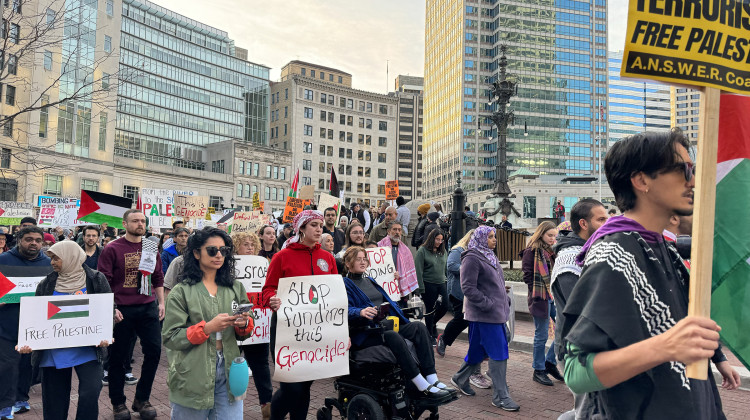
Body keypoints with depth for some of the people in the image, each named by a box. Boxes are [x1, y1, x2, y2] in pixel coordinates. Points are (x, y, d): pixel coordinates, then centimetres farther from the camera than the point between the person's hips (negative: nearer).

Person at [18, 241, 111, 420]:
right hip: (54, 352, 3)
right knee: (55, 399, 11)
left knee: (90, 393, -12)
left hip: (87, 349, -3)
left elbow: (109, 309, 0)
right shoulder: (46, 284, 6)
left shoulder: (96, 279, -1)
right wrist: (27, 341, -9)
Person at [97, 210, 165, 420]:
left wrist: (161, 303, 10)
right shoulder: (112, 249, -5)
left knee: (154, 351, 2)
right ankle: (118, 402, 25)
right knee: (118, 357, 7)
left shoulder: (151, 247, 8)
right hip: (122, 310, -3)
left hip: (148, 308, 4)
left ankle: (142, 399, 19)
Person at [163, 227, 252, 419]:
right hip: (192, 375, -3)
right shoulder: (182, 292, -5)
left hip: (228, 371, 3)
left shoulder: (235, 288, 6)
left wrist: (244, 326, -9)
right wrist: (207, 328, -21)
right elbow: (170, 338, -11)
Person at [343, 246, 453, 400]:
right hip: (365, 334, -8)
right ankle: (423, 387, -35)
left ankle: (432, 379, -24)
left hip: (386, 326, 8)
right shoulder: (345, 284, 2)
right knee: (393, 336, -37)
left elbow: (388, 302, 29)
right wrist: (361, 312, -34)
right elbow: (347, 309, -14)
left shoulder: (370, 281, 27)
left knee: (419, 327, -15)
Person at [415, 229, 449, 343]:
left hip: (441, 284, 5)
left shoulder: (443, 252, 9)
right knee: (430, 310, 3)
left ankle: (433, 323, 32)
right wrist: (421, 288, -13)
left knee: (445, 307, 3)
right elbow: (418, 270, -10)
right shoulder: (422, 251, -8)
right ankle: (430, 335, 19)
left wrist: (445, 280, 8)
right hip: (428, 285, -5)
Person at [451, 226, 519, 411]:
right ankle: (500, 397, 4)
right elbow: (468, 288, -19)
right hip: (484, 314, -9)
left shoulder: (489, 256, 17)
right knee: (498, 353, -6)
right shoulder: (472, 259, -13)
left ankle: (460, 378, 33)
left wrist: (505, 302, 14)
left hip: (497, 312, 9)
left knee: (480, 350, 16)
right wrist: (488, 305, -20)